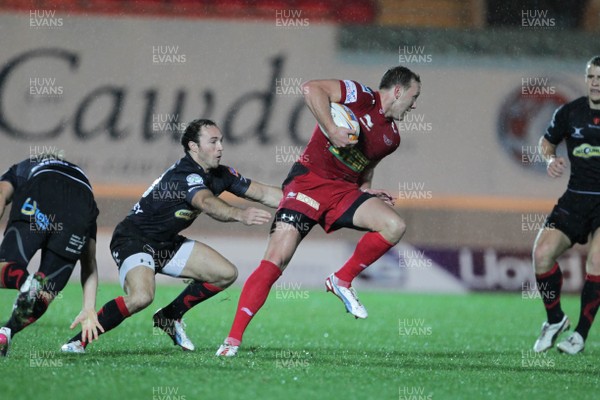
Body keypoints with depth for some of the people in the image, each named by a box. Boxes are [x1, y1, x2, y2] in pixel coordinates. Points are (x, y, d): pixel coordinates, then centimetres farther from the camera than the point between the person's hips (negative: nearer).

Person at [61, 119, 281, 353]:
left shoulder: (220, 175, 1)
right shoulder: (184, 175, -27)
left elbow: (262, 193, 8)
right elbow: (207, 203, -48)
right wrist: (240, 215, -65)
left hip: (165, 243, 10)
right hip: (133, 239, -10)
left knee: (226, 274, 5)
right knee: (141, 297, -34)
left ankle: (170, 316, 20)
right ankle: (79, 340, -17)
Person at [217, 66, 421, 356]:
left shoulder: (391, 137, 15)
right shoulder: (362, 97, -7)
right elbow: (311, 89, -19)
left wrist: (367, 191, 10)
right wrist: (332, 130, -25)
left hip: (344, 190, 7)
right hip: (309, 182, -7)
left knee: (394, 226, -16)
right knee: (275, 260, -16)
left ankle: (342, 280, 2)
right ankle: (233, 338, -12)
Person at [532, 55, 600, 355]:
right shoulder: (570, 112, 3)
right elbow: (547, 140, 20)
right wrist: (551, 159, -1)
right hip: (576, 198, 3)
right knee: (542, 253, -14)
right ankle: (555, 319, 11)